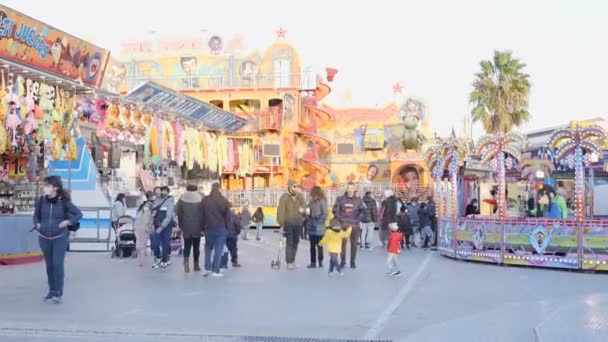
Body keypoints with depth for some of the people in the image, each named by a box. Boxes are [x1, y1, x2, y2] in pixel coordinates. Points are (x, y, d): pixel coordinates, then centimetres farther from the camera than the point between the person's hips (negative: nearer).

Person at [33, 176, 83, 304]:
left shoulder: (64, 201, -10)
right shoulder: (42, 201, -2)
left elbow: (79, 214, -4)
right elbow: (36, 216, 13)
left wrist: (67, 222, -16)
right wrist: (37, 225, -5)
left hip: (60, 237, -4)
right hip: (44, 238, 4)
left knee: (58, 264, -10)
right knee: (49, 265, 11)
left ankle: (59, 293, -1)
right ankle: (52, 291, 23)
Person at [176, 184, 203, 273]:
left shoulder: (182, 199, 2)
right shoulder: (200, 199, -4)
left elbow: (179, 213, 4)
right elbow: (202, 214, -6)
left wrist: (180, 225, 11)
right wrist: (202, 227, -2)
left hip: (186, 226, 1)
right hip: (197, 226, -1)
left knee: (187, 245, 4)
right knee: (196, 246, 9)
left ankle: (186, 262, -14)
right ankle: (196, 264, 15)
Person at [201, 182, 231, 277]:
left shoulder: (205, 200, 0)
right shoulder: (224, 201, -3)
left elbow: (202, 215, 3)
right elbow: (228, 216, 1)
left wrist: (203, 227, 12)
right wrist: (226, 227, 15)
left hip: (209, 228, 1)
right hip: (221, 228, -1)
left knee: (208, 248, 16)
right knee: (218, 250, 1)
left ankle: (207, 268, 8)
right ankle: (215, 271, -2)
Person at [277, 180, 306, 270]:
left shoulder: (300, 196, 4)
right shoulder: (284, 197, -10)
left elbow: (304, 209, 7)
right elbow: (281, 211, -13)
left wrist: (303, 210, -18)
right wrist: (281, 224, -18)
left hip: (298, 223, 4)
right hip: (288, 223, -4)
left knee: (296, 242, 11)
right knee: (289, 243, -6)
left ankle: (293, 260, 24)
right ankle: (289, 262, -1)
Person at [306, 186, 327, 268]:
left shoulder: (322, 201, -9)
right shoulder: (312, 201, 10)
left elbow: (324, 214, -13)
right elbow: (308, 211, 14)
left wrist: (319, 222, -14)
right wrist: (307, 211, -7)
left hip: (319, 228, -6)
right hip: (311, 227, 6)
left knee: (319, 245, 3)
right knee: (312, 246, 9)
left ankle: (320, 262, 11)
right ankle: (313, 262, 14)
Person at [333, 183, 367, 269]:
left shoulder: (359, 200, 5)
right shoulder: (340, 199, 4)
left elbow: (363, 212, 3)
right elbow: (336, 211, 3)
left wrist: (357, 220, -9)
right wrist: (341, 220, -8)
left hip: (355, 226, 0)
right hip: (343, 225, 0)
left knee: (354, 244, 4)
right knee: (342, 243, -2)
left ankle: (353, 262, 11)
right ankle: (343, 261, 7)